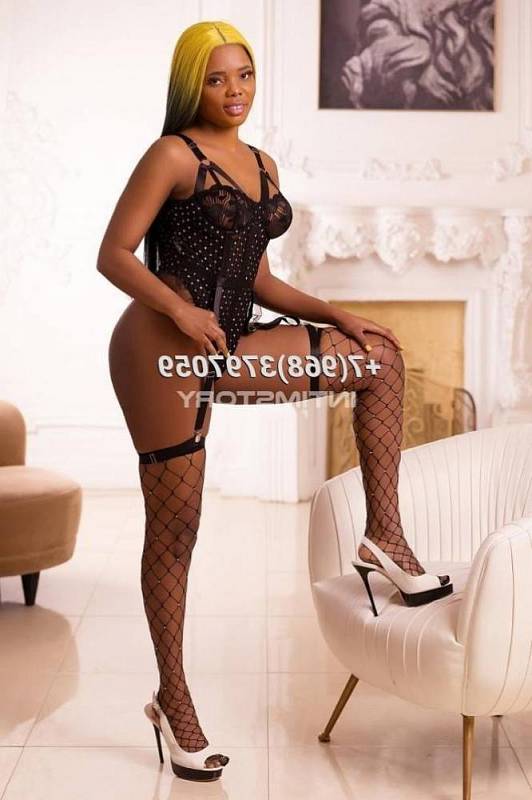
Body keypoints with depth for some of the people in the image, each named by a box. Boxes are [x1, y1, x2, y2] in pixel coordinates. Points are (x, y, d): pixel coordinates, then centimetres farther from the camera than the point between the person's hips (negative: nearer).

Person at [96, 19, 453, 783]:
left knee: (380, 356, 1)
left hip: (227, 347, 7)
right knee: (175, 526, -1)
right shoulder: (173, 155, -4)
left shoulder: (263, 166, 16)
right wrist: (179, 310, -23)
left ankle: (383, 534, -1)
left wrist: (334, 315, 5)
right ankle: (172, 698, 13)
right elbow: (113, 254, -8)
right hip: (162, 347, -7)